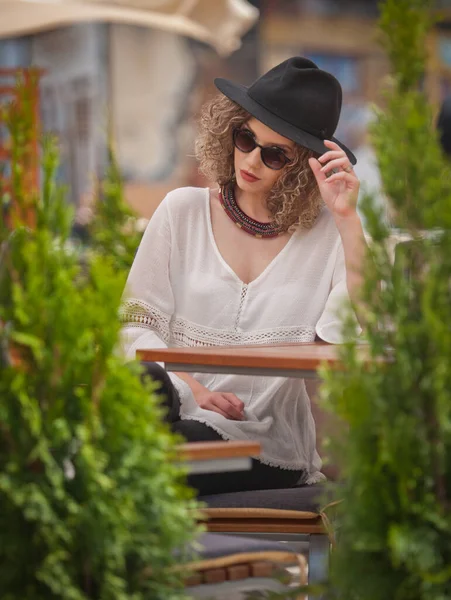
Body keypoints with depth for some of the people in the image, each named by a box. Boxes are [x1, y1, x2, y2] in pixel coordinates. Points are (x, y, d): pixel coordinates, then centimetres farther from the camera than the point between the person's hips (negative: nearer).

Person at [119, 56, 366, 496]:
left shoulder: (329, 233, 5)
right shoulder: (183, 211, 10)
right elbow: (137, 324, 6)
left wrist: (348, 220, -12)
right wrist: (191, 389, -12)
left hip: (267, 442, -1)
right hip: (174, 410, 2)